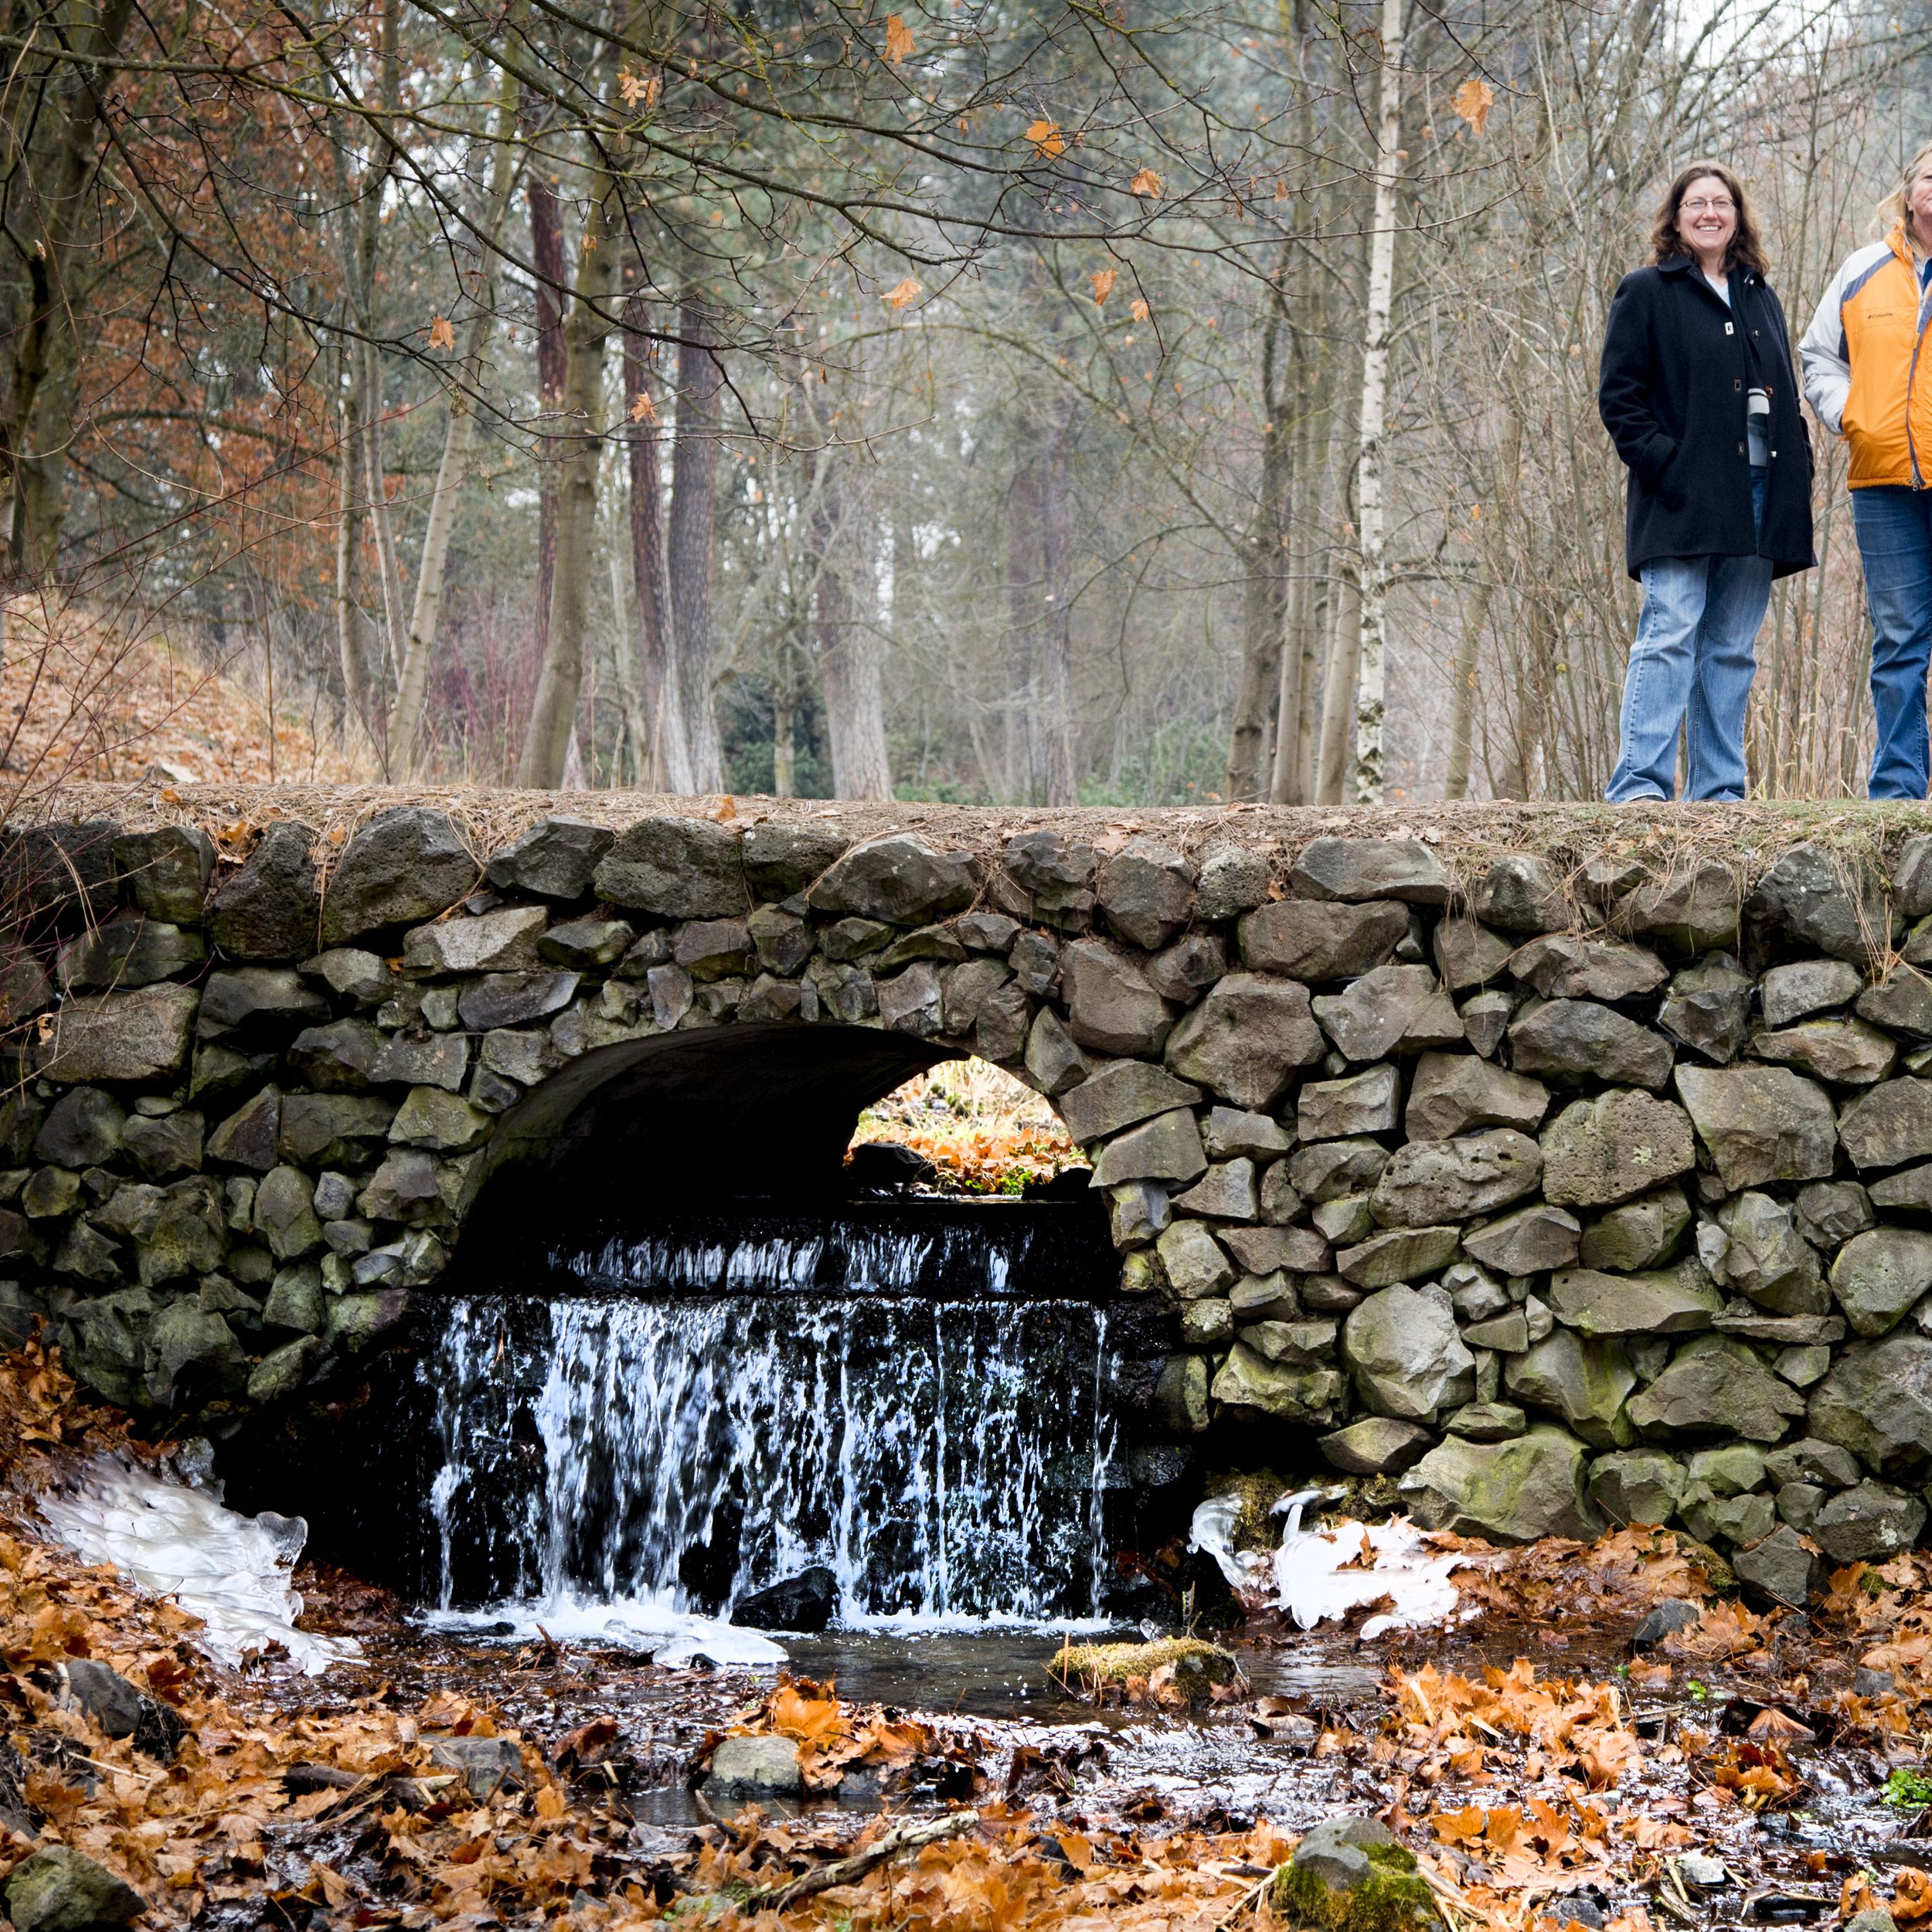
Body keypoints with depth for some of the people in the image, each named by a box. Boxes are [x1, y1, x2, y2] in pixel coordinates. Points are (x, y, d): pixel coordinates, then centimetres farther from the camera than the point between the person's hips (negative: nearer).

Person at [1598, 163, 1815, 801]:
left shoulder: (1761, 299, 21)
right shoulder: (1646, 292, 4)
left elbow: (1786, 396, 24)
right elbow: (1618, 395, -2)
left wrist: (1798, 473, 9)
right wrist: (1658, 463, -14)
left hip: (1756, 496, 5)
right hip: (1683, 495, -5)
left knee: (1732, 649, 5)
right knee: (1669, 638, -14)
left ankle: (1720, 790, 7)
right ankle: (1639, 783, -16)